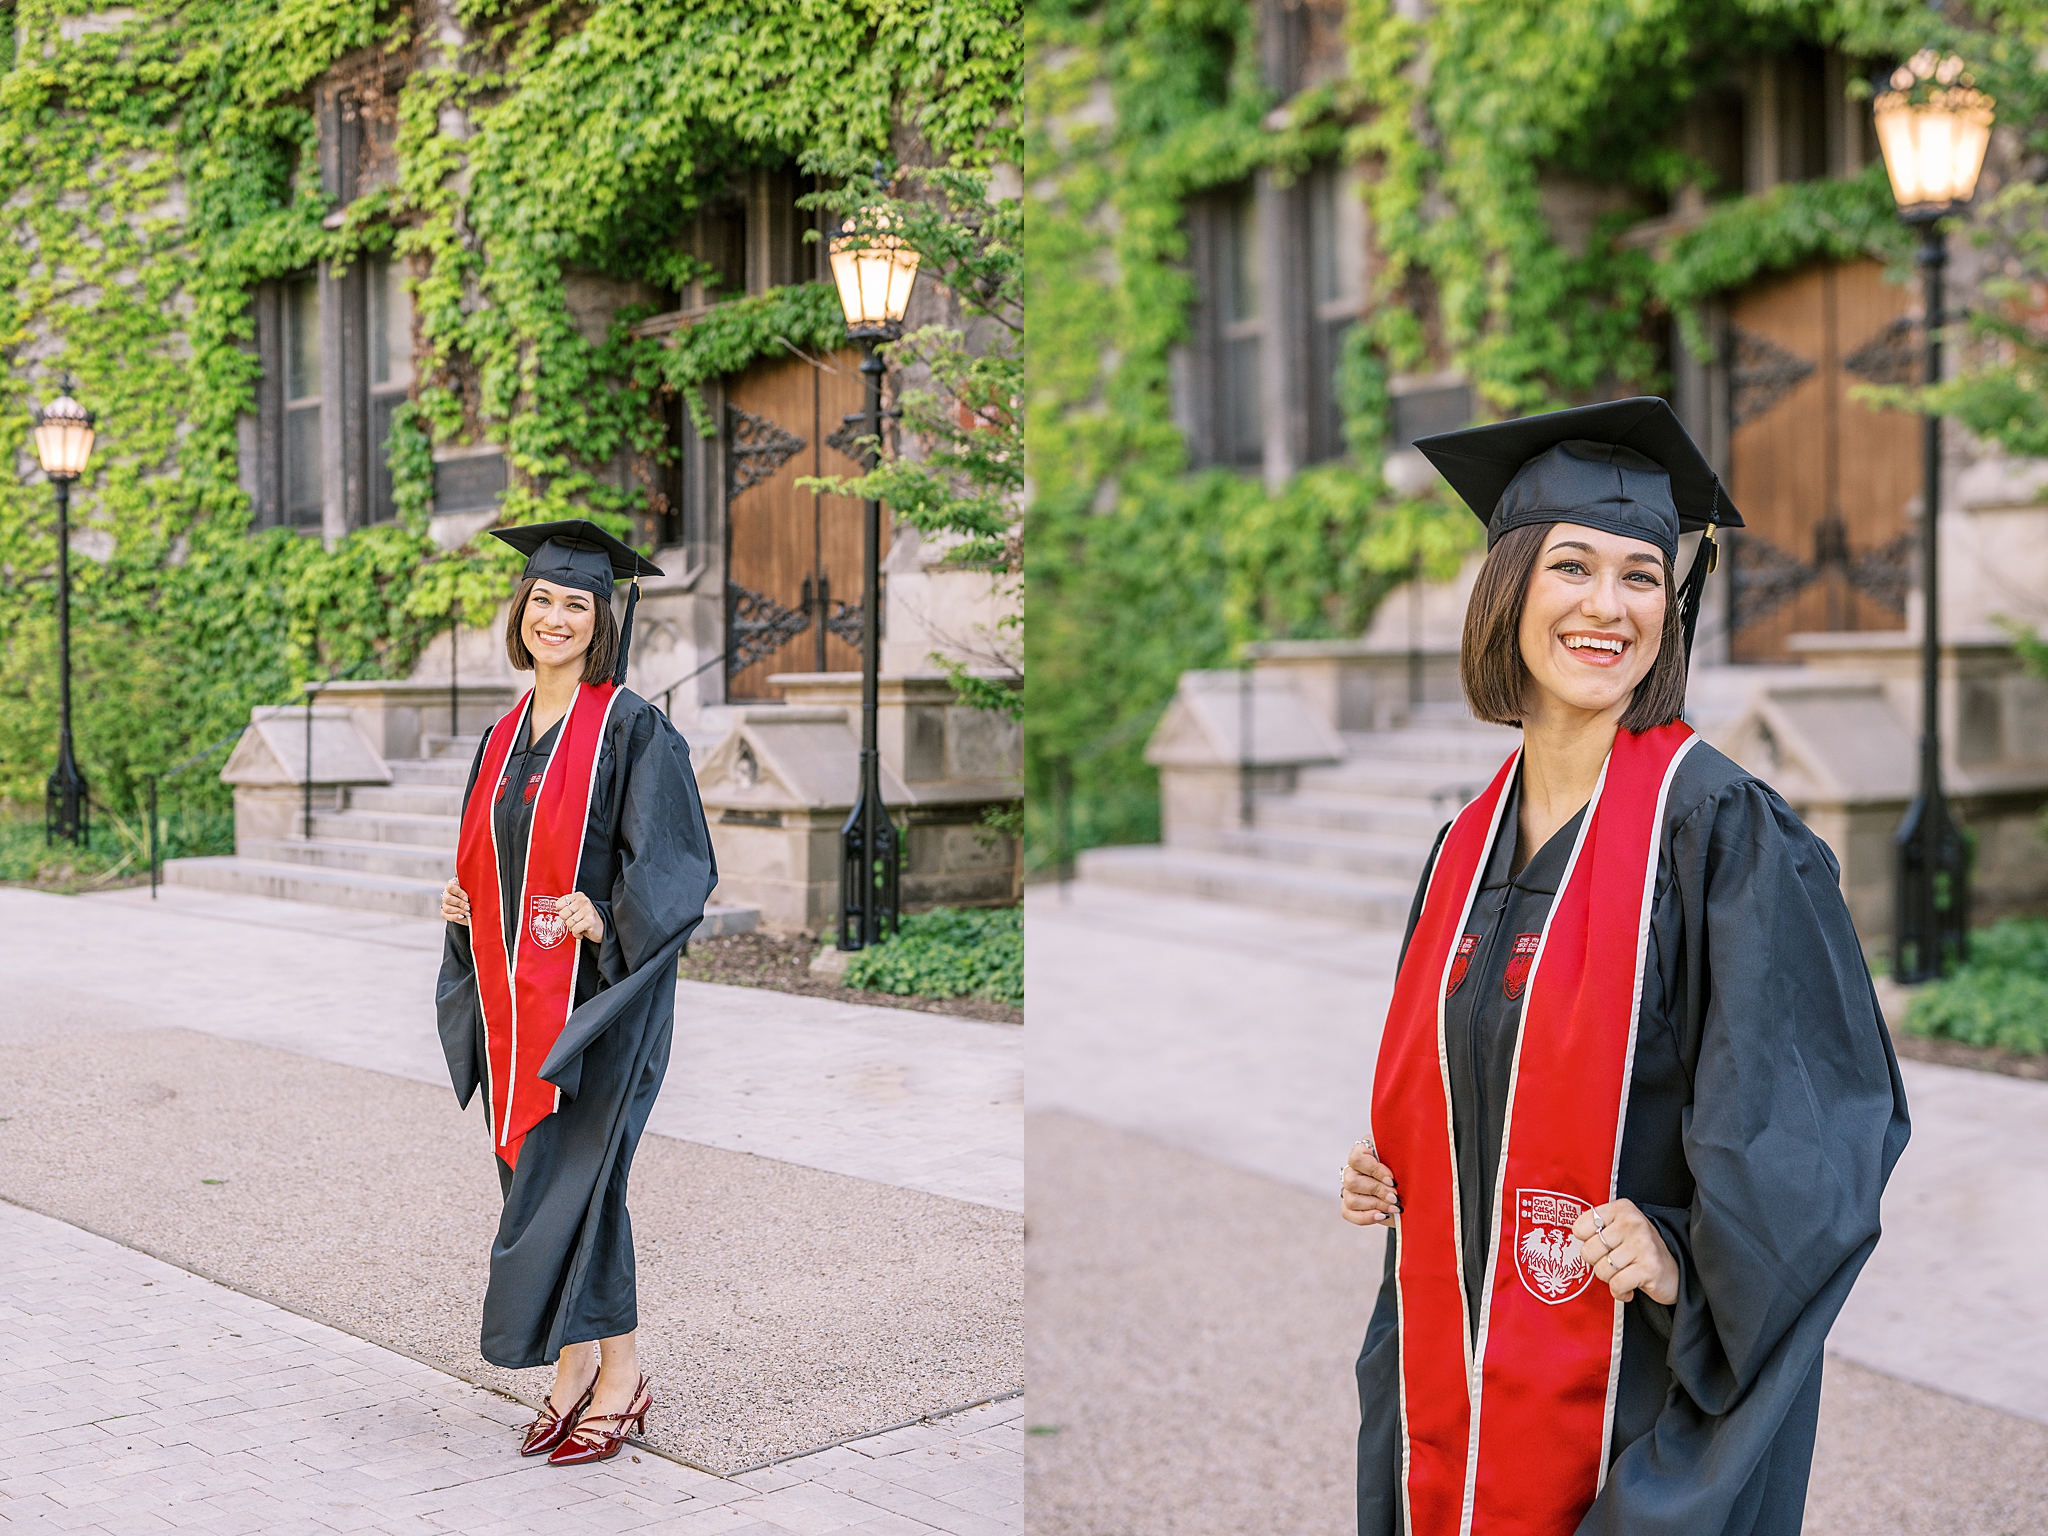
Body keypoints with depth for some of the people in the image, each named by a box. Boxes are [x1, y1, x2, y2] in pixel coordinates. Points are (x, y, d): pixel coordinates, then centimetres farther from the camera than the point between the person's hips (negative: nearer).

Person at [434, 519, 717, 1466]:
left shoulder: (632, 730, -8)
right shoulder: (503, 737, 13)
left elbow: (681, 867, -11)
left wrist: (606, 920, -25)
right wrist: (462, 902, 4)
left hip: (596, 992, -7)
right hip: (512, 995, 7)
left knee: (571, 1178, -6)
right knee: (537, 1178, 10)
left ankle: (620, 1374, 9)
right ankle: (576, 1367, 23)